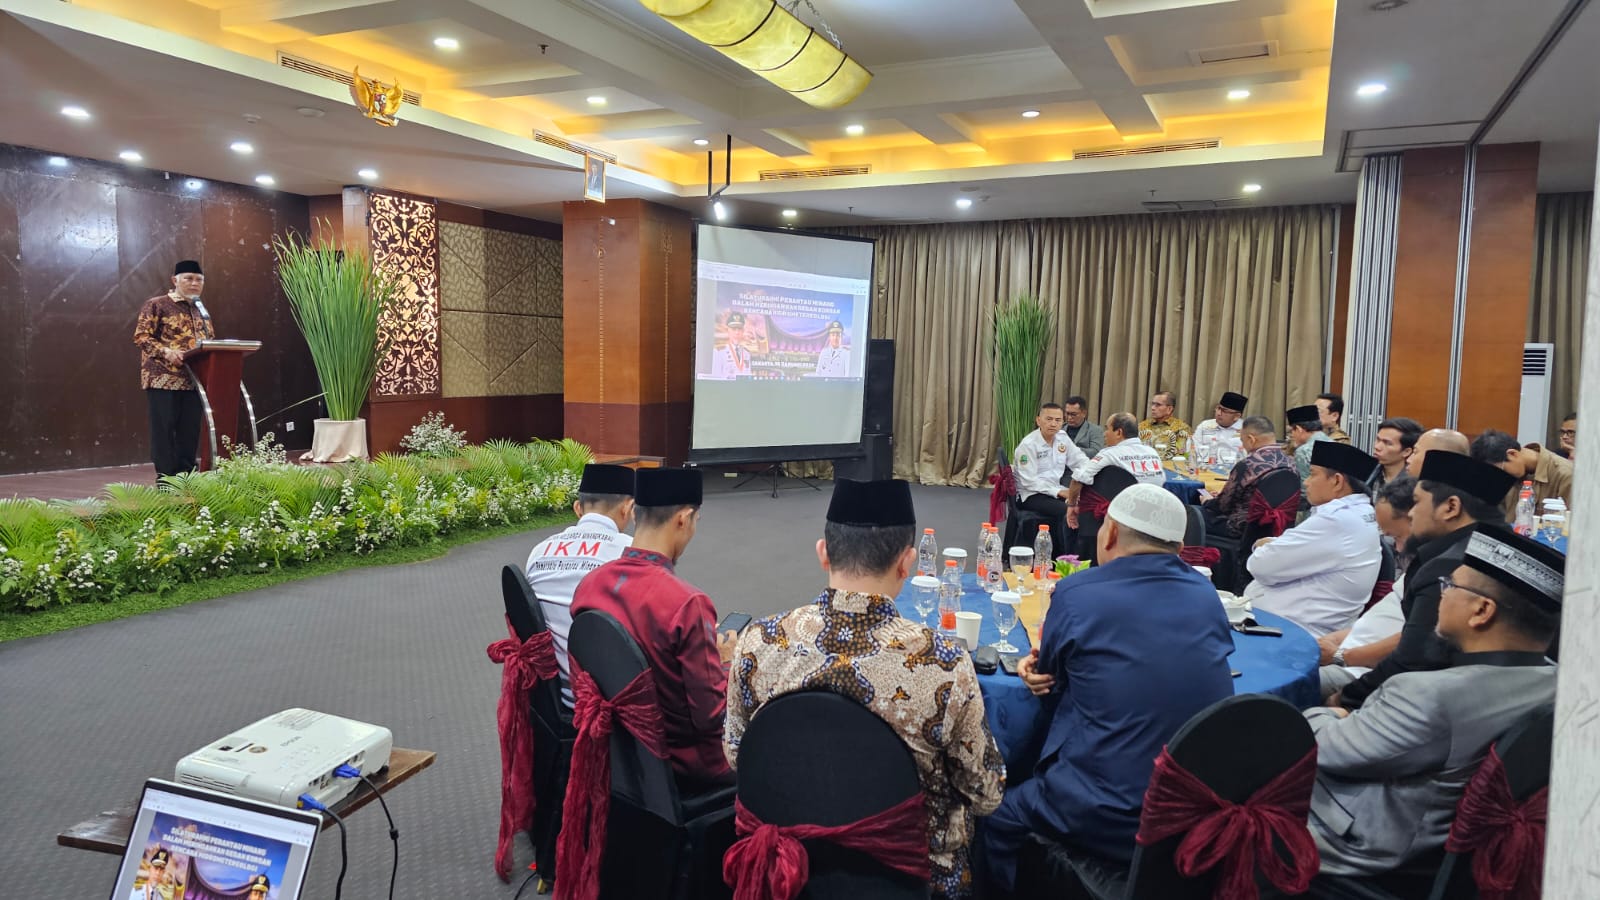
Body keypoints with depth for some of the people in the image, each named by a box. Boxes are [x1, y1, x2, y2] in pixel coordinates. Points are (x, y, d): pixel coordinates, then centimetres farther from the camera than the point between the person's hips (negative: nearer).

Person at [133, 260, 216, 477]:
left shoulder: (200, 309, 20)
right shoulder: (156, 305, 1)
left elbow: (210, 342, 23)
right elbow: (141, 336, -6)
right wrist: (165, 351, -22)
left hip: (193, 380, 5)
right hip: (163, 379, -5)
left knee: (190, 431, 4)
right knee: (163, 430, -4)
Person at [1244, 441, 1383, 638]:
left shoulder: (1336, 521, -21)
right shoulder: (1360, 513, 11)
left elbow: (1261, 565, -20)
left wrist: (1265, 547, 2)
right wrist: (1273, 545, -5)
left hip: (1293, 630, -9)